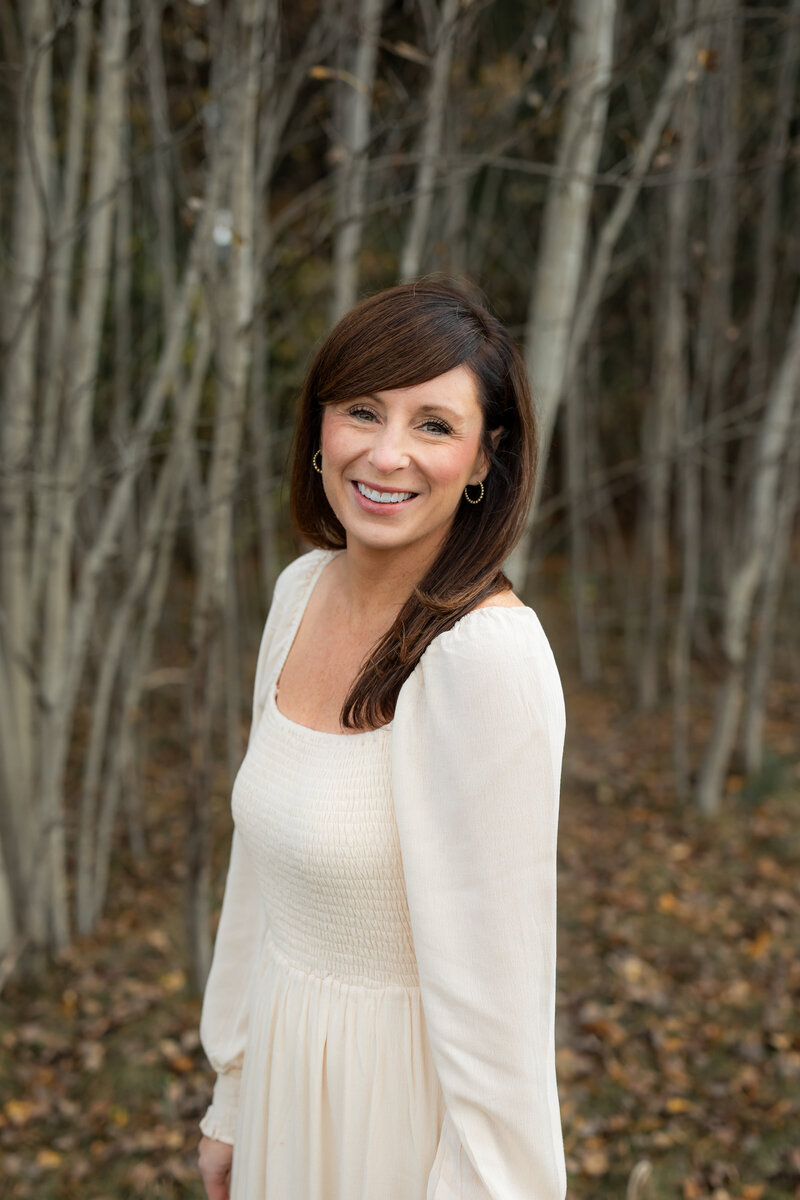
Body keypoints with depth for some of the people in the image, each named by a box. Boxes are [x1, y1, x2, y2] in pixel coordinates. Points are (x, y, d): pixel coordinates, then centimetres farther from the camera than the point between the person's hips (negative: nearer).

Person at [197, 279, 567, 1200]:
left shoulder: (487, 655, -26)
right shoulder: (302, 590, -3)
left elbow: (495, 986, -23)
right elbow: (262, 864, 5)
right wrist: (233, 1095, 12)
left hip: (404, 1108, -6)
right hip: (287, 1073, 6)